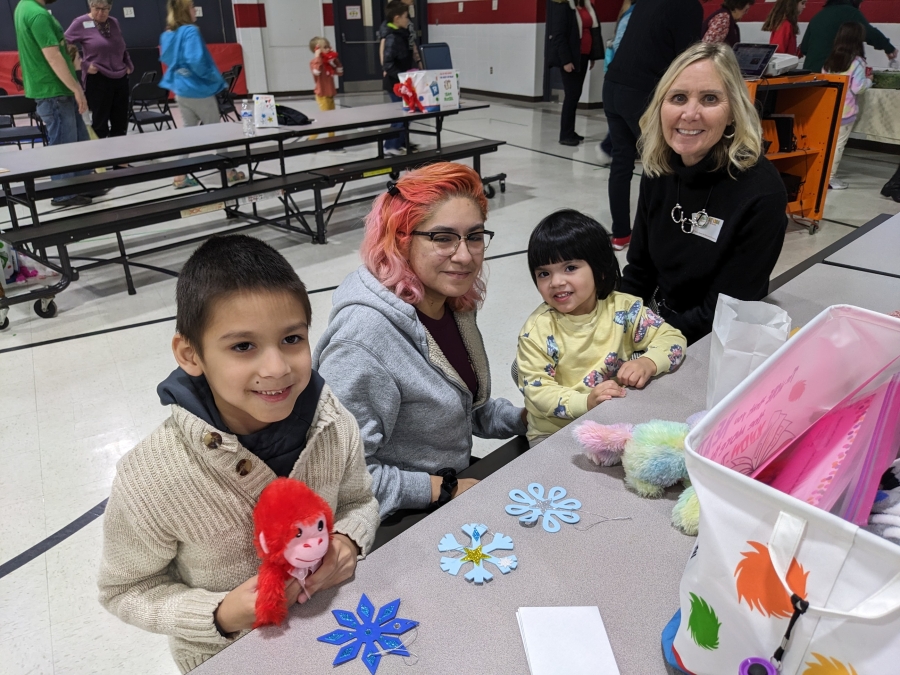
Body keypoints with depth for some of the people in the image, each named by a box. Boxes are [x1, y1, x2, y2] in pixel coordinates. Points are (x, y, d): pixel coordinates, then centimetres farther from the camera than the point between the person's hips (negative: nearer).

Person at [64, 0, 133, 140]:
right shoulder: (81, 23, -4)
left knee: (121, 124, 9)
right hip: (97, 80, -5)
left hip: (120, 79, 5)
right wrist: (84, 65, -12)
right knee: (100, 124, -1)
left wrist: (129, 65, 11)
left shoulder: (114, 23, 10)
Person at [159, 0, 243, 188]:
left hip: (181, 90, 7)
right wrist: (214, 78, -15)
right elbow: (196, 60, -27)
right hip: (199, 90, -7)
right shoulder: (190, 31, -18)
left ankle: (180, 176, 12)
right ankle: (228, 171, 18)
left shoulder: (167, 35, 7)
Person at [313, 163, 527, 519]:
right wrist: (445, 488, -21)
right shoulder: (364, 337, -28)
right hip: (399, 524, -8)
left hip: (459, 483, 8)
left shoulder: (455, 305, 0)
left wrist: (526, 418, 1)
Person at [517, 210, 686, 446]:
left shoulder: (624, 308, -6)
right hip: (554, 433, -2)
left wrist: (648, 362, -26)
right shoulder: (537, 329, -12)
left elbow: (672, 338, -3)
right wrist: (586, 402, -32)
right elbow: (537, 389, -15)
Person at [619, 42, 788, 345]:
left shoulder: (761, 193, -20)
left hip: (708, 344, -5)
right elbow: (639, 271, 6)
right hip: (655, 318, 6)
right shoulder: (658, 171, -3)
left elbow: (722, 315, -18)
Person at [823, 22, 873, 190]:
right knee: (838, 144, 1)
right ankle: (829, 178, 2)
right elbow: (857, 88, -14)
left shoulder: (830, 60, 6)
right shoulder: (857, 62, -11)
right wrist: (869, 79, 6)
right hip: (845, 111, -6)